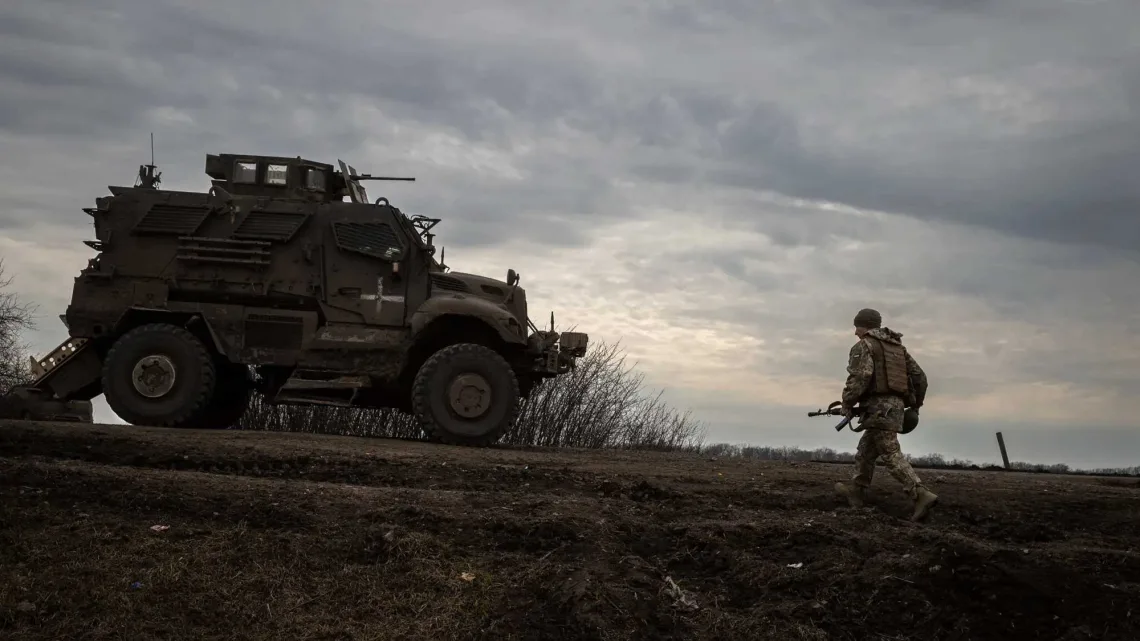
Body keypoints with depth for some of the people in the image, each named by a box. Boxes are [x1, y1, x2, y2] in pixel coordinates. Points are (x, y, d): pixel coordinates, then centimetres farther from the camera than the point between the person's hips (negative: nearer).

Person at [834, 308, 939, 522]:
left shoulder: (863, 346, -4)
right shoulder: (897, 346, 21)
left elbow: (860, 376, -19)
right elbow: (919, 376, 17)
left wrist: (847, 403, -8)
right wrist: (915, 404, 24)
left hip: (879, 407, -9)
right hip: (896, 407, 9)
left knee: (892, 455, -13)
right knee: (866, 450, 20)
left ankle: (922, 496, -25)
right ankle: (856, 491, 29)